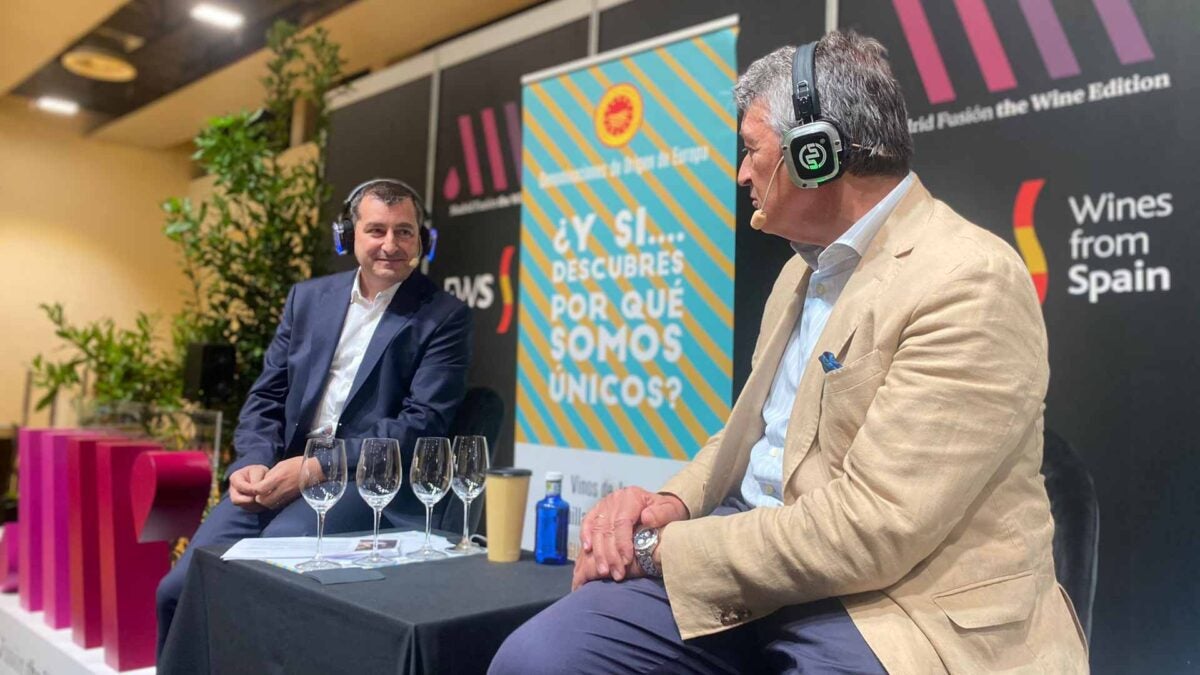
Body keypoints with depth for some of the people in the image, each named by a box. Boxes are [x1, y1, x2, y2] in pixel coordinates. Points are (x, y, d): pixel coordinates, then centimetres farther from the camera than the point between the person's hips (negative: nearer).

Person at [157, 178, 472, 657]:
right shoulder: (307, 298, 13)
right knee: (179, 590, -9)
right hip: (280, 473, 5)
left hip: (370, 483, -4)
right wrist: (253, 462, -8)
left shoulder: (444, 317, -2)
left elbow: (422, 423, -11)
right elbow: (266, 397, 13)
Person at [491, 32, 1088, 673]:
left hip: (898, 608, -6)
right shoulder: (807, 265, 13)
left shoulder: (969, 282, -16)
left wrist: (661, 546, -13)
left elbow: (869, 530, -21)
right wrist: (672, 503, -2)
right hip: (756, 566, 7)